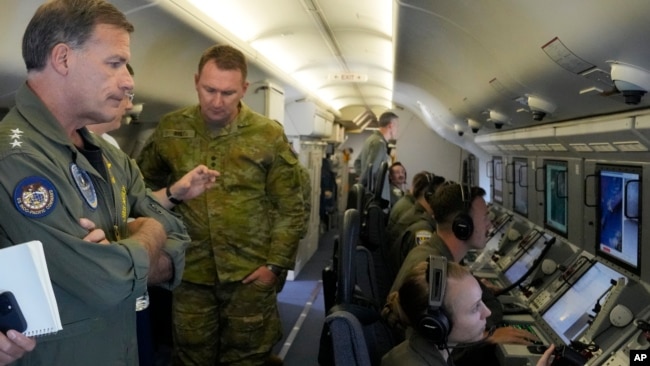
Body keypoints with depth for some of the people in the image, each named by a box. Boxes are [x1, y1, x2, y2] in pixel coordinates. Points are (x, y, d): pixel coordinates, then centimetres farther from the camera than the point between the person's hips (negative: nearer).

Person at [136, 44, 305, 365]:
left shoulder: (269, 136, -7)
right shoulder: (170, 130, -1)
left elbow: (291, 208, -2)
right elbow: (144, 184, 15)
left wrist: (275, 264, -6)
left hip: (249, 275, -1)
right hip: (191, 273, 2)